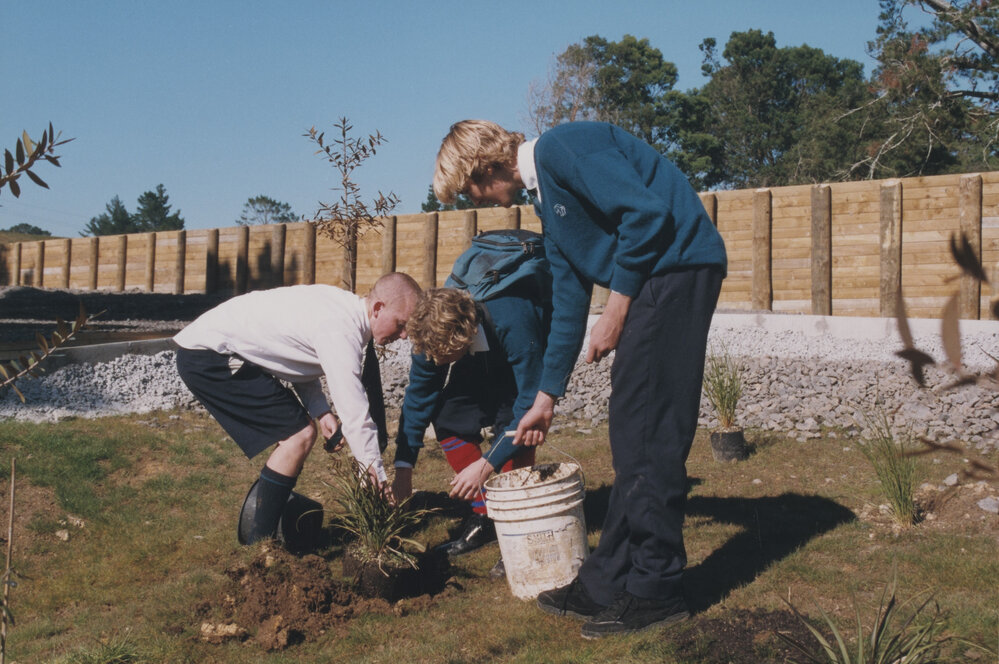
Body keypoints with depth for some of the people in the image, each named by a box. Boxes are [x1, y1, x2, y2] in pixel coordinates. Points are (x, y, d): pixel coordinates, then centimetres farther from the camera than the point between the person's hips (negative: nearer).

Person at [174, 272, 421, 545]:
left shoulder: (343, 305, 5)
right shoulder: (342, 330, -25)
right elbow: (356, 416, -27)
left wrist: (320, 410, 1)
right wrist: (380, 481, -21)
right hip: (207, 357, -10)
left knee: (299, 428, 11)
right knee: (299, 435, -14)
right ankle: (259, 543, -7)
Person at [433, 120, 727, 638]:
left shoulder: (561, 148, -9)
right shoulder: (545, 199, 20)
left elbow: (648, 211, -19)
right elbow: (569, 301, 23)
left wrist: (617, 308, -12)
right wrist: (545, 398, 25)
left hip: (678, 263, -10)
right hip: (650, 282, 10)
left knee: (650, 433, -7)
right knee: (631, 434, 10)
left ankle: (656, 591, 2)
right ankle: (609, 580, 17)